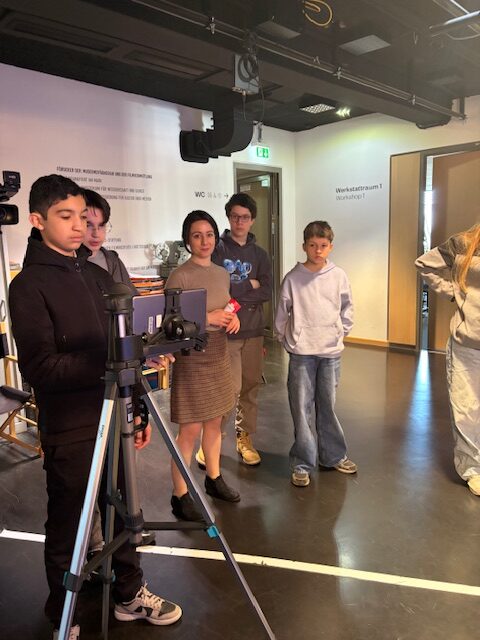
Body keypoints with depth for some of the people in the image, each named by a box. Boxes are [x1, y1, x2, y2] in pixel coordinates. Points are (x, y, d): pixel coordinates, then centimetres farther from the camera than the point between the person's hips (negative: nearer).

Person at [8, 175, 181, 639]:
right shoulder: (28, 286, -10)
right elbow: (40, 368, -17)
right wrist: (108, 360, -27)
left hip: (113, 418, 6)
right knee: (66, 530, 12)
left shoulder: (99, 276, 9)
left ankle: (129, 594, 40)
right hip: (69, 430, -5)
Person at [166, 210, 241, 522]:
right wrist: (207, 318, -22)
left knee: (215, 422, 16)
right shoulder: (179, 276, -13)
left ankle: (214, 478, 34)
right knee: (191, 429, -1)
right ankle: (180, 496, 13)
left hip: (219, 356, 7)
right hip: (191, 359, -6)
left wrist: (233, 318, -2)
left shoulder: (222, 273, 8)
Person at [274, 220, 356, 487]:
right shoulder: (293, 277, -3)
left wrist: (339, 333, 9)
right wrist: (287, 339, 4)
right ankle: (302, 463, 14)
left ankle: (333, 456, 29)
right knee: (301, 407, 2)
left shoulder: (338, 275, 2)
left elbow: (347, 309, 13)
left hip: (331, 351, 2)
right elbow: (281, 314, 4)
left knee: (328, 405, 12)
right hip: (301, 352, -1)